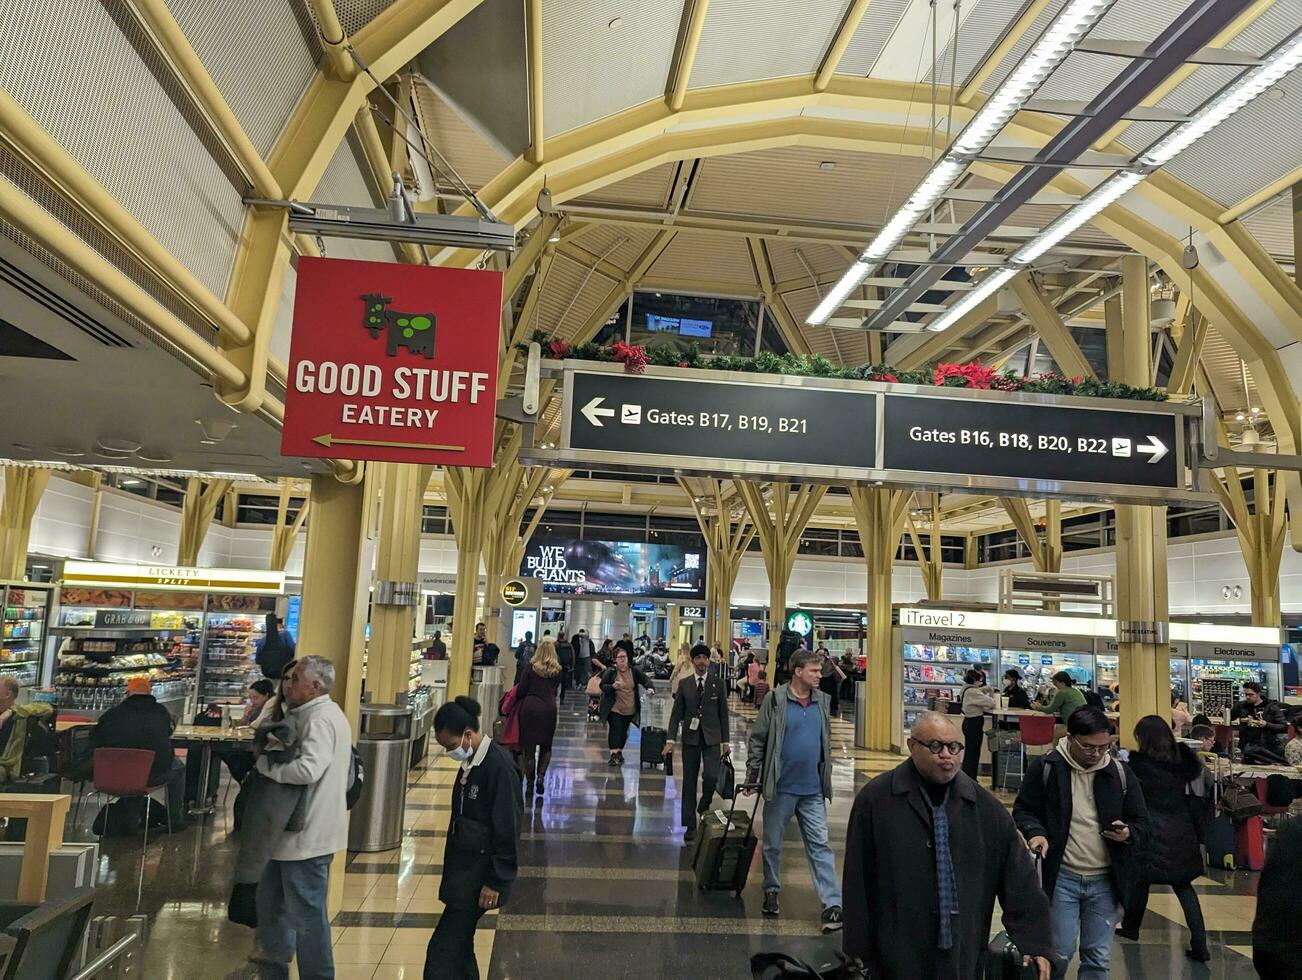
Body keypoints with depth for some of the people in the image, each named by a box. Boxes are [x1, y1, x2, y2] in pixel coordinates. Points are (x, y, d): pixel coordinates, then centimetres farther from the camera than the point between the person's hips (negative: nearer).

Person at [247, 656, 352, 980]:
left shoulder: (320, 720, -22)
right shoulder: (311, 714, 13)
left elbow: (309, 768, -35)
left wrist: (265, 764, -20)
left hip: (308, 834, -11)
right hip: (296, 829, 11)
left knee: (306, 912, 2)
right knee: (271, 899, 23)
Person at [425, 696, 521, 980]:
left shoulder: (499, 766, -21)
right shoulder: (471, 762, 6)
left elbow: (508, 829, -19)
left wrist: (496, 882, -15)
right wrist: (452, 870, 19)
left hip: (479, 875, -9)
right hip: (463, 870, 9)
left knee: (443, 949, -5)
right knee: (458, 946, 16)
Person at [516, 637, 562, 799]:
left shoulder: (531, 667, -4)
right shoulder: (557, 670, 1)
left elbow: (521, 690, -2)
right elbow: (554, 690, 10)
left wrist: (515, 701, 16)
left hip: (529, 708, -1)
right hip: (548, 708, 1)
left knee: (528, 746, 8)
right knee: (546, 746, 17)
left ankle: (530, 783, 10)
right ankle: (541, 776, -1)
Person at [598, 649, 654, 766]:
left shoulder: (634, 671, -2)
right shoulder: (610, 672, -9)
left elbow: (645, 680, 3)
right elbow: (602, 686, -6)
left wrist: (650, 688, -17)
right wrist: (613, 687, -25)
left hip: (630, 709, 3)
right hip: (614, 708, -3)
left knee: (624, 731, 13)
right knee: (615, 730, -8)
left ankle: (619, 751, 30)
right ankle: (613, 754, -6)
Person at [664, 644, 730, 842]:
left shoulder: (718, 683, 1)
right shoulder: (684, 684, 3)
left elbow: (723, 713, 4)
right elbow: (676, 713, 3)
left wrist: (725, 741, 3)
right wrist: (671, 739, -5)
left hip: (712, 738, -1)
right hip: (690, 738, 1)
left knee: (711, 776, -15)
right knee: (689, 782, 6)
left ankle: (704, 805, 17)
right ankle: (690, 825, 16)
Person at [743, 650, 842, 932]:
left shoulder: (822, 701, 4)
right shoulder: (775, 700, -10)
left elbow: (826, 743, 14)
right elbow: (757, 740, -6)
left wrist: (826, 779, 15)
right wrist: (752, 779, -6)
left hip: (813, 791, 3)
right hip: (780, 788, -3)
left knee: (820, 845, 1)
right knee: (772, 844, 11)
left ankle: (832, 904, 2)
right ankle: (771, 892, 31)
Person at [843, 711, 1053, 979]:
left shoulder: (985, 807, 3)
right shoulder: (876, 799, -6)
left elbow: (1019, 878, 6)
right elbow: (858, 881, -3)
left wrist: (1035, 943, 3)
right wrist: (858, 950, -1)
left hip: (962, 958, 2)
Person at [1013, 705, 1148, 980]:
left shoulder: (1120, 772, 2)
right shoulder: (1045, 767, -6)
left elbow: (1142, 823, 9)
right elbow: (1023, 810, 3)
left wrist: (1128, 834, -13)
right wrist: (1035, 832, -17)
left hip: (1105, 880, 3)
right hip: (1061, 877, -3)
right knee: (1060, 952, 0)